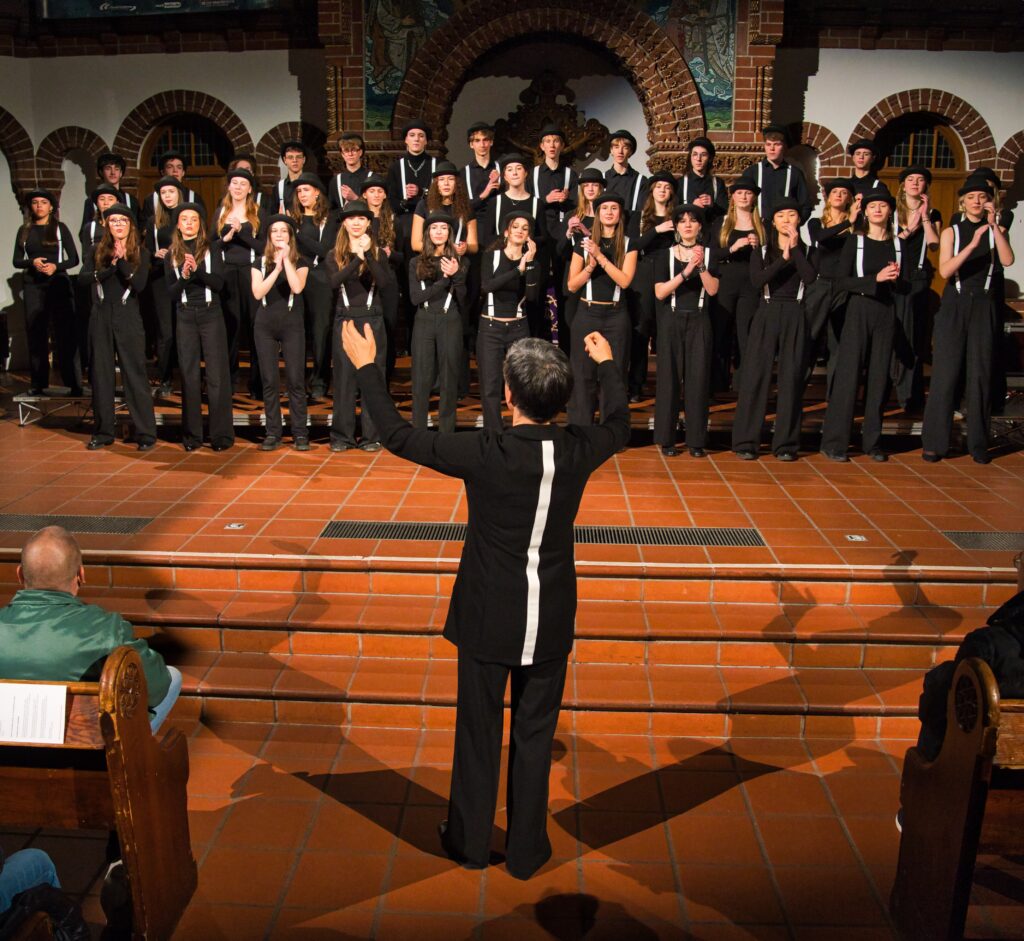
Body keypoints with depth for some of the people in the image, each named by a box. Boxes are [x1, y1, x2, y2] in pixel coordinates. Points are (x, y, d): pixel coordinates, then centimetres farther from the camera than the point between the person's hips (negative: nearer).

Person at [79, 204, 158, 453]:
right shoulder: (97, 251, 9)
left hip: (128, 319, -3)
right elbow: (82, 278, -5)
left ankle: (146, 434, 0)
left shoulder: (140, 253, 4)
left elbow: (140, 285, -10)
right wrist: (110, 268, -15)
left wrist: (122, 261, -17)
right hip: (101, 318, 3)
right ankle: (103, 432, 15)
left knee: (135, 375, -4)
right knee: (101, 375, 6)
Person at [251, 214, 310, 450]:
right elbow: (257, 292, -7)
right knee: (270, 380, 2)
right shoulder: (260, 262, 8)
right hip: (265, 325, 2)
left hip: (292, 324, -1)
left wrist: (286, 259, -13)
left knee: (295, 379, -4)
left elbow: (297, 287, -14)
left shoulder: (300, 262, 5)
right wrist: (277, 268, -12)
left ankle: (300, 433, 1)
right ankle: (272, 433, 7)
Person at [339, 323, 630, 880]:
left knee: (479, 732, 16)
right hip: (550, 621, 2)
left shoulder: (484, 453, -22)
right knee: (534, 735, 16)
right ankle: (526, 850, 30)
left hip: (488, 619, -2)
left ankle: (469, 841, 34)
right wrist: (606, 364, 28)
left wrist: (365, 366, 0)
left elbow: (398, 436, -11)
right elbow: (619, 424, 12)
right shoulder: (578, 450, -12)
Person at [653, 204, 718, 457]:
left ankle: (696, 440, 3)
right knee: (669, 377, -1)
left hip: (698, 322, 1)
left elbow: (713, 290, -4)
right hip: (672, 321, -1)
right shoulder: (665, 255, 4)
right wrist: (686, 271, -16)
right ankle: (666, 438, 6)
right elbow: (659, 292, -8)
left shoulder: (709, 254, 7)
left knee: (698, 378, -2)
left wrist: (701, 266, -17)